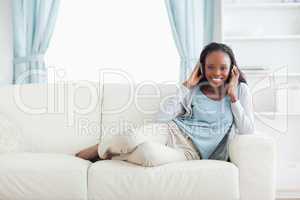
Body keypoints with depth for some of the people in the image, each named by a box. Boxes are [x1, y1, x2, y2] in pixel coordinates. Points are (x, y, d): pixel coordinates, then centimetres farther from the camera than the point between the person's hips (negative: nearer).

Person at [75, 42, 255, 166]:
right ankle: (100, 148, -2)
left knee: (149, 154, -37)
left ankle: (113, 156, -7)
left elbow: (248, 132, -2)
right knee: (132, 141, -33)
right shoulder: (195, 88, 9)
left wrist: (233, 96, -8)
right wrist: (187, 85, -2)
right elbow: (171, 116, 0)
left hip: (191, 151, -2)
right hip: (171, 131, 2)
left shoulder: (240, 90, 6)